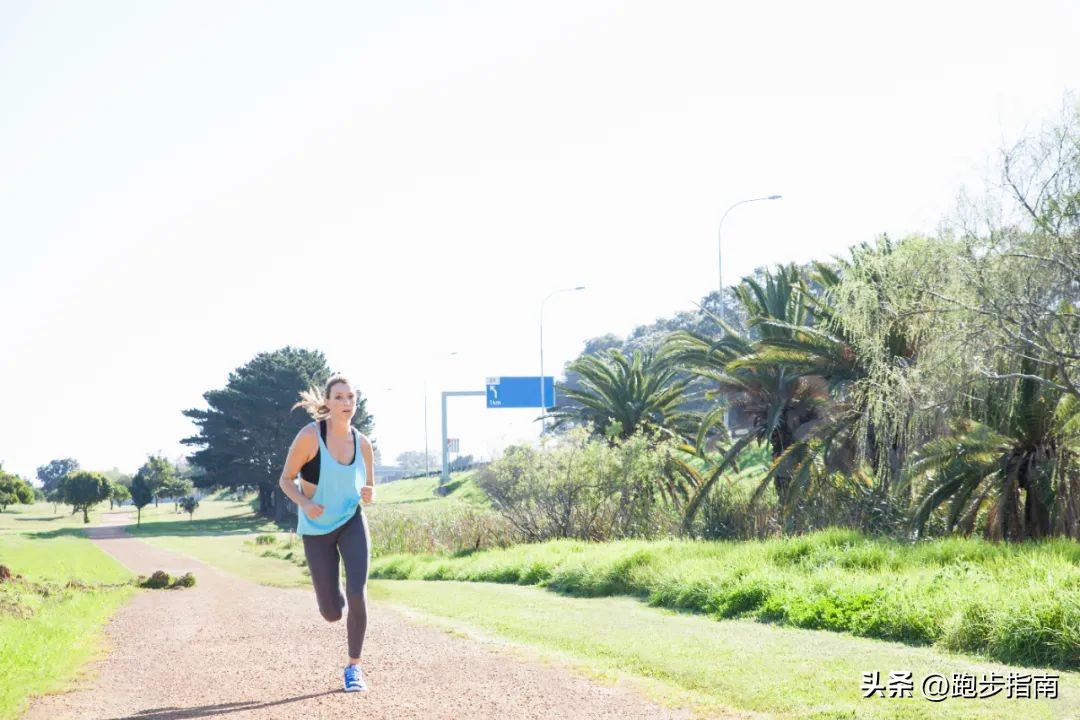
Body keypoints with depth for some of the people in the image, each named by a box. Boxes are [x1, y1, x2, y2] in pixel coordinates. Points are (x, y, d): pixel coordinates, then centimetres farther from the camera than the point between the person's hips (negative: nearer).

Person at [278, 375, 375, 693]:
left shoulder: (362, 443, -6)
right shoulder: (310, 436, -18)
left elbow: (369, 489, 7)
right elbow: (286, 480, -10)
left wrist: (369, 494, -17)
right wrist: (304, 504, -28)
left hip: (352, 522, 2)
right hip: (317, 529, -2)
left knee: (357, 593, -20)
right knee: (331, 613, 1)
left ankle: (354, 666, -1)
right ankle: (334, 596, 42)